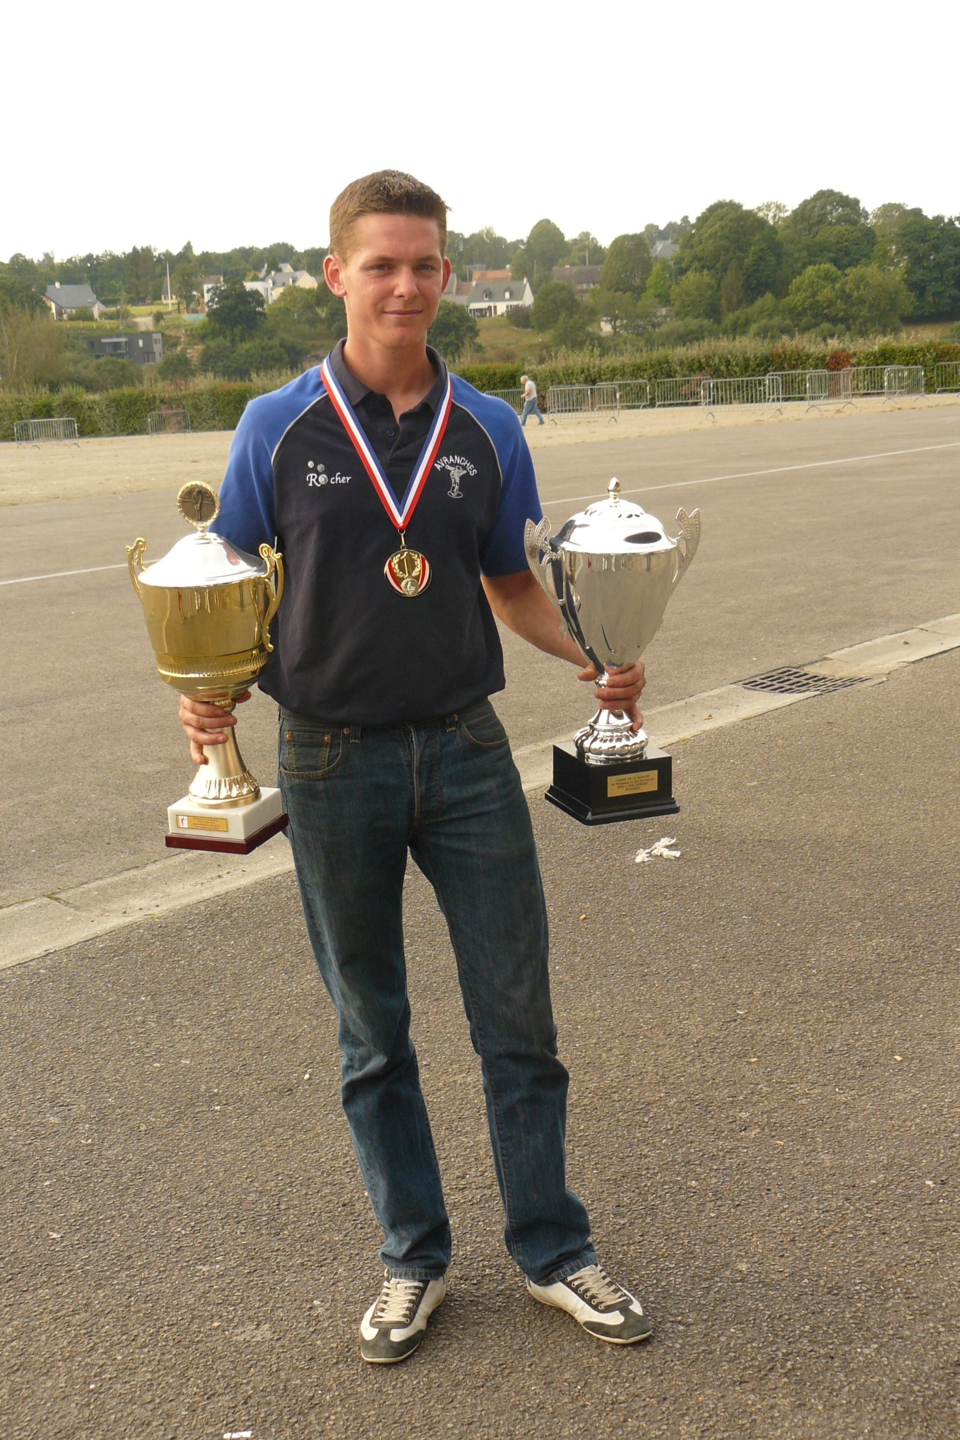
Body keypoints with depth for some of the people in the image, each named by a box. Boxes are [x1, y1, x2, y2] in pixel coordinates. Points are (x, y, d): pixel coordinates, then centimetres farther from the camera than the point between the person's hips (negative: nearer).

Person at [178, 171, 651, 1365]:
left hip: (466, 751, 2)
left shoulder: (487, 430, 3)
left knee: (517, 1019, 7)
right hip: (333, 763, -1)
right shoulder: (278, 430, -3)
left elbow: (509, 584, 11)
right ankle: (413, 1258, 30)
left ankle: (552, 1250, 26)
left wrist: (591, 654, -7)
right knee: (372, 1034, 12)